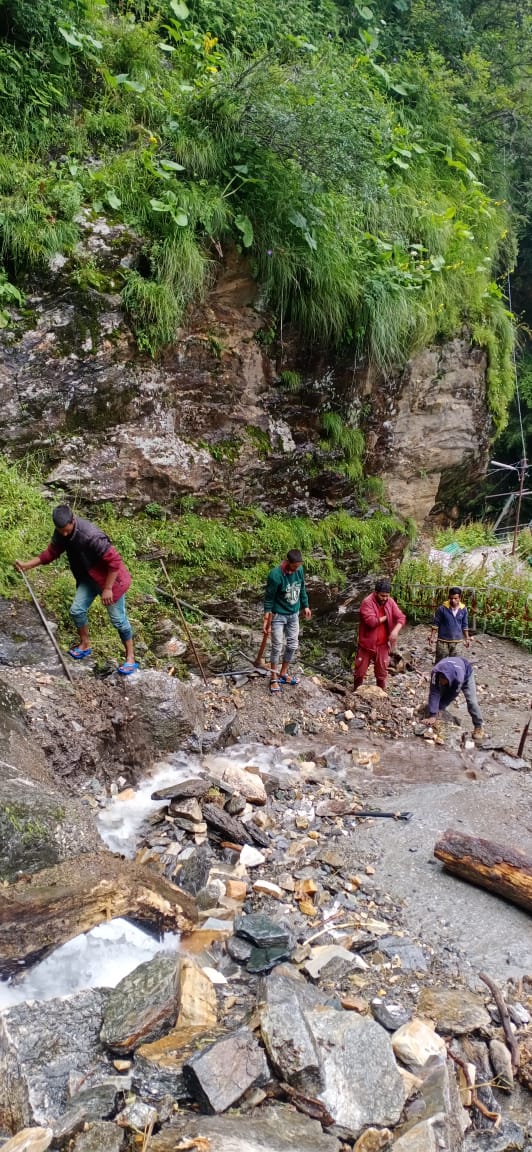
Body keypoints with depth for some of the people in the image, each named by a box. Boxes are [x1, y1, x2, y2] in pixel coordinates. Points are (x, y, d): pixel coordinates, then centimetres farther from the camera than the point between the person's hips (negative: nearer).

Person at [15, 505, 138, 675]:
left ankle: (130, 657, 15)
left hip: (109, 578, -7)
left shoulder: (91, 536, -35)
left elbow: (114, 561, -31)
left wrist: (107, 588, -24)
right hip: (88, 577, 7)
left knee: (118, 618, 1)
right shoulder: (61, 533, -11)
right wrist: (27, 565, -4)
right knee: (76, 610, 7)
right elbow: (51, 552, 6)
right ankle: (85, 645, 31)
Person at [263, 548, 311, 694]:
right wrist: (266, 620, -15)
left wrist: (305, 606, 15)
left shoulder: (300, 570, -10)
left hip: (294, 614, 6)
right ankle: (274, 679, 16)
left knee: (292, 646, 12)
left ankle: (283, 674, 31)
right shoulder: (275, 575, -27)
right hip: (278, 616, -6)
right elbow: (269, 599, -17)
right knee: (277, 647, 1)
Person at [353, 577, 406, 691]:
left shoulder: (390, 602, -1)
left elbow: (401, 618, -5)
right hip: (367, 643, -4)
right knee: (360, 671, 8)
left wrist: (395, 630, -23)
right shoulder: (367, 602, -17)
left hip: (383, 644, 4)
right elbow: (371, 621, -28)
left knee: (382, 672, 13)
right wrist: (386, 617, -13)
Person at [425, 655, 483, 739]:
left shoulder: (458, 677, -46)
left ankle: (478, 727, 0)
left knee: (471, 701, -14)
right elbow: (434, 694, -37)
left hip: (466, 673, -3)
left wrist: (440, 708, -23)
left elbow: (452, 694, -31)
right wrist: (432, 714, -40)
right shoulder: (435, 673, -39)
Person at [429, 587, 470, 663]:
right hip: (443, 640, -3)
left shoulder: (463, 609, -2)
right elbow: (435, 623, -4)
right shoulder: (442, 608, -12)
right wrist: (432, 636, -6)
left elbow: (464, 625, 10)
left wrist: (467, 638, 10)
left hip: (457, 641, 3)